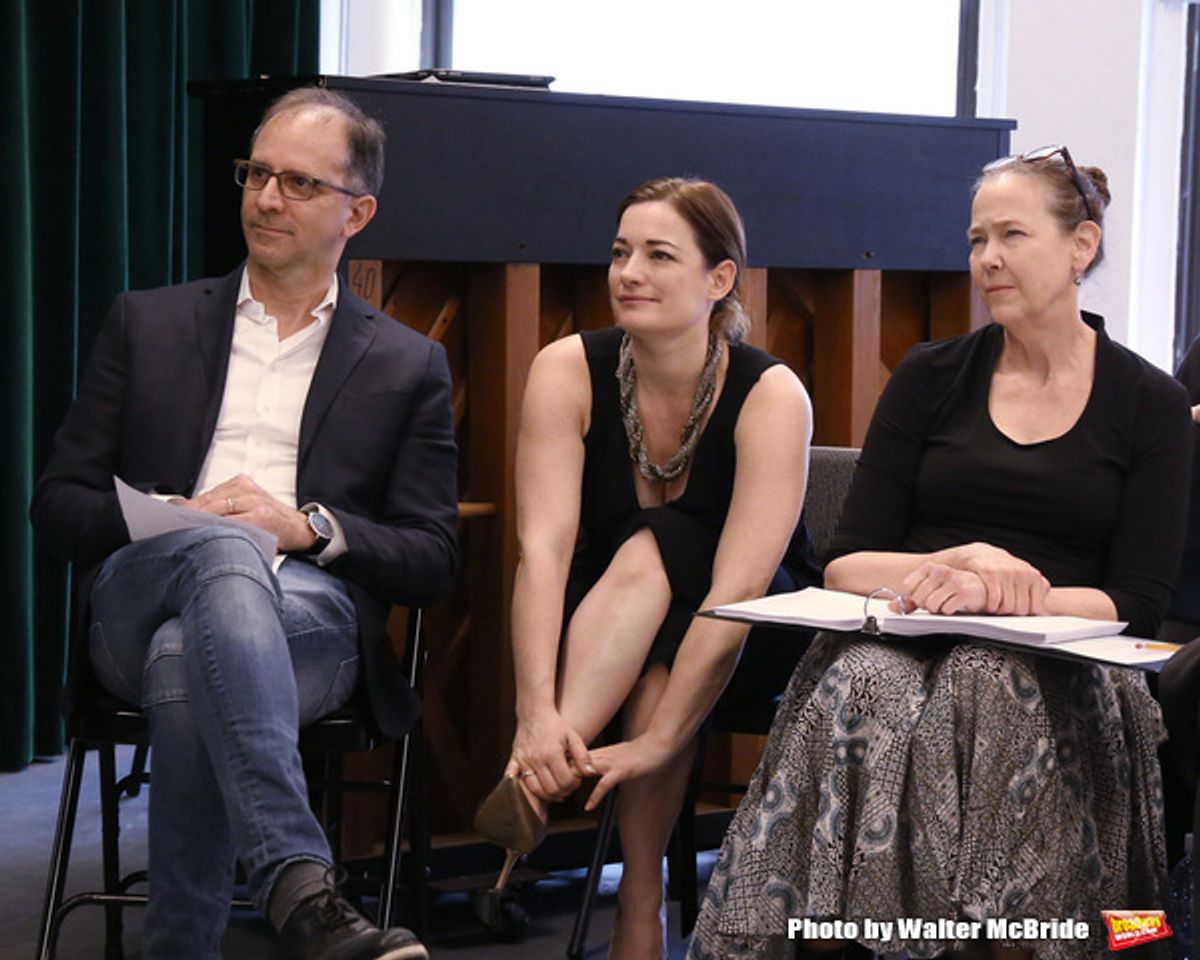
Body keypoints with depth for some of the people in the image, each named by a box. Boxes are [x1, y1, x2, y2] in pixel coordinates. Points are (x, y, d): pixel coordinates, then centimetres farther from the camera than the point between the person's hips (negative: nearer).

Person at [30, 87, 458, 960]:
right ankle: (300, 890, -55)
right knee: (223, 554, -39)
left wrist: (307, 527, -8)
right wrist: (183, 519, -5)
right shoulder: (148, 325, 21)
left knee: (187, 665, -38)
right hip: (138, 609, 0)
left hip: (310, 611, 0)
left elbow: (432, 560, 11)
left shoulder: (408, 366, 18)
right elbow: (58, 506, 15)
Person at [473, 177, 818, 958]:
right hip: (601, 625, 1)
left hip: (756, 640, -1)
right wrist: (537, 711, -38)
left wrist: (656, 741, -38)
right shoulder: (569, 370, -14)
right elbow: (544, 547, -24)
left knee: (657, 550, -33)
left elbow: (737, 587, -30)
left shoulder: (770, 395, -21)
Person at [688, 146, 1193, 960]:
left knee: (991, 688, -37)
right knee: (860, 691, -34)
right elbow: (844, 565, 8)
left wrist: (997, 592, -16)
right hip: (908, 647, 2)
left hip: (1057, 669, -1)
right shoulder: (931, 379, 13)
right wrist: (958, 563, -13)